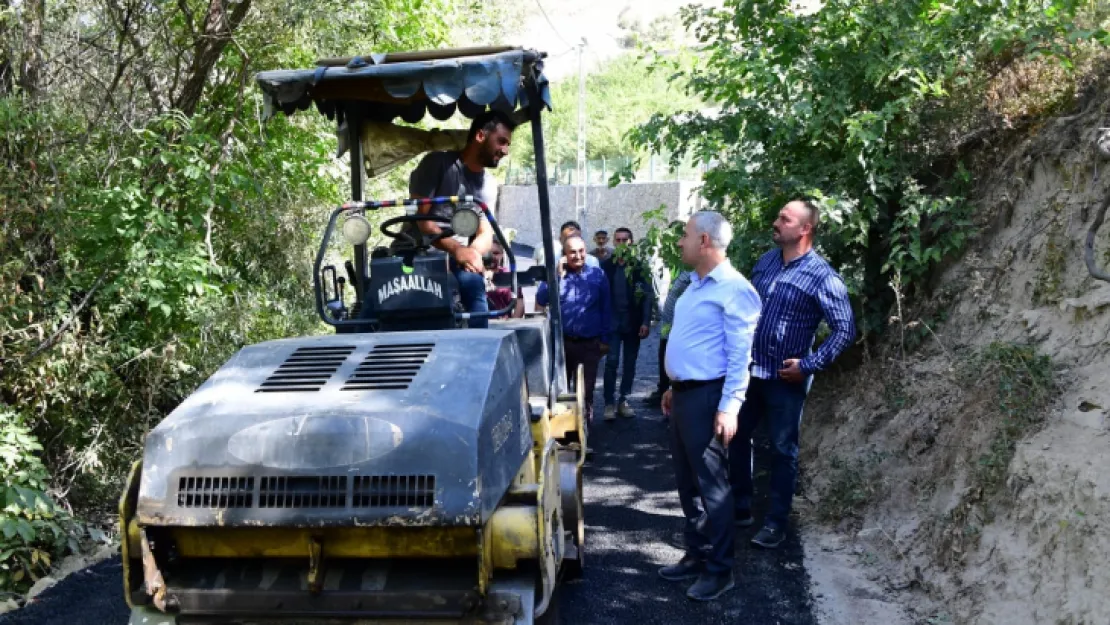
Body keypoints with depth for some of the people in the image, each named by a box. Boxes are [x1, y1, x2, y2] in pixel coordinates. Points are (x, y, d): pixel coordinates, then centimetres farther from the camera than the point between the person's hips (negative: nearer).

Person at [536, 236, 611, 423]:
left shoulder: (597, 275, 1)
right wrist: (557, 276, -16)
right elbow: (541, 300, -8)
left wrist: (605, 338, 4)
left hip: (589, 344, -1)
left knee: (585, 389, 4)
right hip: (560, 342, 1)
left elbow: (605, 308, 5)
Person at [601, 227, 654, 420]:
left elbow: (648, 295, -2)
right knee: (612, 362, -7)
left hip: (633, 323, 1)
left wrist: (646, 322, -11)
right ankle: (609, 403, 0)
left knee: (629, 364, 7)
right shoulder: (605, 266, 3)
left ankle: (624, 401, 16)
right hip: (612, 322, -1)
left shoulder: (639, 267, 2)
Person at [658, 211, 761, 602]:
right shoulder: (695, 285, 14)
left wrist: (729, 408, -22)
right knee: (687, 483, 15)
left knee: (711, 485, -2)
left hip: (707, 396, -10)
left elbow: (740, 356, -18)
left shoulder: (734, 290, -15)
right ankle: (696, 555, 27)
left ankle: (719, 570, 9)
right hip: (684, 393, 10)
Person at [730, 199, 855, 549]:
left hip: (784, 379, -6)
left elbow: (845, 330, -15)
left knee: (783, 450, 7)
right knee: (736, 438, 15)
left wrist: (809, 365, -16)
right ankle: (741, 508, 32)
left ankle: (776, 523, 19)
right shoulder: (765, 261, 5)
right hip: (748, 371, 6)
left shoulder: (822, 276, -14)